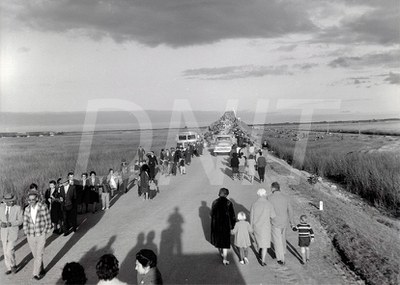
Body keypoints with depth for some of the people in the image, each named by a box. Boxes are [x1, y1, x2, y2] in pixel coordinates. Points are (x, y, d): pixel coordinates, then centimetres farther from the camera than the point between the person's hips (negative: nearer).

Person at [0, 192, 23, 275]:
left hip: (13, 233, -3)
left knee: (9, 251, -11)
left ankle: (13, 265, 13)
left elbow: (20, 221, -7)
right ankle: (8, 268, 26)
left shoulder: (18, 208, -9)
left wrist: (11, 223, -23)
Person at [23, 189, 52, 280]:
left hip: (41, 236, -4)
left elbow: (48, 220, -6)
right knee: (35, 255, 12)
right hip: (30, 237, 4)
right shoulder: (27, 209, -1)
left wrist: (45, 233, -7)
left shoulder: (43, 207, -12)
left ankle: (36, 273, 2)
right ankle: (42, 270, 28)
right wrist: (27, 233, 1)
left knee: (39, 255, -5)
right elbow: (25, 222, 8)